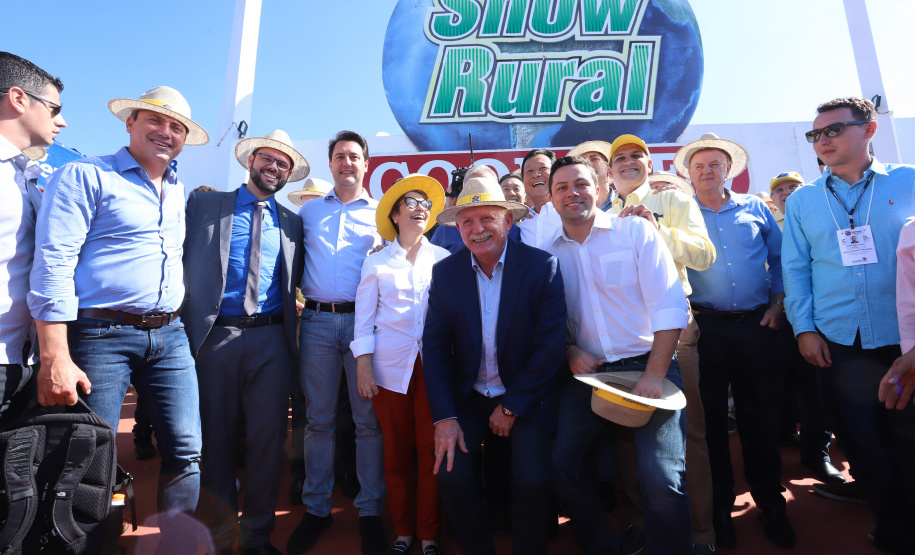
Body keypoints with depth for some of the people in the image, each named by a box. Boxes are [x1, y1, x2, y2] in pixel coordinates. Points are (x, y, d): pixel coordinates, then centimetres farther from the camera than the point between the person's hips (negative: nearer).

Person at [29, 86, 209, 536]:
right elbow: (53, 263, -11)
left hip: (169, 335, 6)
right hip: (101, 335, -5)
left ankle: (176, 543, 21)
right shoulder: (85, 175, -2)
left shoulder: (180, 192, 17)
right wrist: (54, 357, -17)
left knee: (186, 454, 5)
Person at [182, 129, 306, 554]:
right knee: (216, 437, 8)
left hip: (270, 338, 1)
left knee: (268, 438, 3)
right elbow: (182, 260, 5)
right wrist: (187, 320, -3)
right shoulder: (204, 204, 10)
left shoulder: (291, 222, 14)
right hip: (215, 336, -1)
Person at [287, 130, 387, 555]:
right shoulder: (308, 211, 16)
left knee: (368, 419, 1)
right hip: (317, 320, 2)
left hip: (364, 319, -1)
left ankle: (370, 509, 14)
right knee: (318, 418, 7)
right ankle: (316, 507, 20)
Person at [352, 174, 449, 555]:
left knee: (431, 451, 0)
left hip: (434, 366, 0)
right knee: (397, 453, 6)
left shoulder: (443, 259, 8)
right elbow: (364, 319, 7)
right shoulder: (377, 262, 8)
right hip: (391, 367, 0)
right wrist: (363, 367, -1)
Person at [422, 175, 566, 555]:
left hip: (525, 396, -2)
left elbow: (551, 345, -12)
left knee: (532, 477, -17)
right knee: (452, 475, -13)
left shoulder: (542, 266, -10)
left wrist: (511, 407, -10)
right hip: (467, 397, 2)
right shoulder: (445, 272, -3)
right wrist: (444, 417, -10)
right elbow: (434, 348, -3)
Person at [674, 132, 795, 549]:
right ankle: (720, 506, 21)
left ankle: (770, 502, 26)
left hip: (757, 324, 1)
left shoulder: (754, 208, 10)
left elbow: (779, 257, 11)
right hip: (707, 326, -1)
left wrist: (777, 303, 2)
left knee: (761, 414, 8)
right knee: (712, 416, 6)